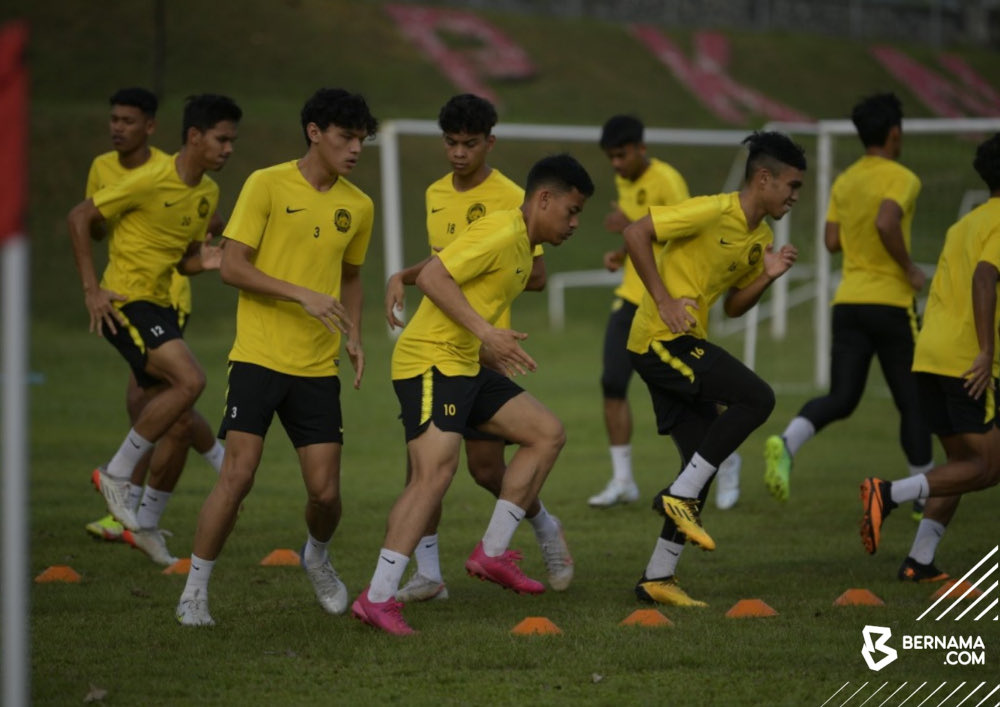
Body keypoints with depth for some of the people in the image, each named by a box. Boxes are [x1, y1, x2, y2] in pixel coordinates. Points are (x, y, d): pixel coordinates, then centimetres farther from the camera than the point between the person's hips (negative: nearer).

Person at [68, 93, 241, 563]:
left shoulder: (208, 193, 9)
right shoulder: (151, 181, -15)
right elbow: (80, 218, -10)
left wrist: (206, 261, -5)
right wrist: (91, 289, -15)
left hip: (161, 307, 8)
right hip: (125, 301, -8)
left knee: (179, 426, 6)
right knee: (190, 380, -26)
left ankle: (145, 523, 21)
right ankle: (117, 473, -13)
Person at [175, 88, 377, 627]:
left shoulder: (358, 207, 10)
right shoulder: (267, 185, -6)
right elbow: (232, 266, -9)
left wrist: (354, 337, 8)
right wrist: (303, 295, -19)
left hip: (318, 369, 4)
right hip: (258, 356, -4)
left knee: (325, 491, -1)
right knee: (238, 474, -14)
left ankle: (316, 557, 33)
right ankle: (194, 591, 0)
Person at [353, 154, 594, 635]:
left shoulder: (524, 247, 16)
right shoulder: (500, 233, -16)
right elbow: (432, 277, -24)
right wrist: (485, 333, -28)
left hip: (467, 363, 10)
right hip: (430, 360, -10)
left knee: (548, 434, 8)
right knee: (435, 472, -21)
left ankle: (491, 553, 9)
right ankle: (377, 598, -22)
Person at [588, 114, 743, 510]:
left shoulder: (666, 181, -16)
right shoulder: (624, 181, 11)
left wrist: (631, 226, -26)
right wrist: (622, 253, 6)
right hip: (633, 296, 7)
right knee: (612, 384, -5)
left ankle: (728, 463, 24)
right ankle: (622, 481, 2)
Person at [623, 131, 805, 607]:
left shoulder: (761, 238, 14)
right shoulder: (713, 212, -14)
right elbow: (636, 233, -17)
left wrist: (768, 277, 2)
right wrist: (663, 299, -20)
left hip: (683, 345, 10)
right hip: (661, 338, -10)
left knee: (703, 465, 6)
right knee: (756, 398, -21)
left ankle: (658, 578, 11)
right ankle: (679, 496, -15)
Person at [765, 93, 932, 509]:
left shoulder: (844, 182, 13)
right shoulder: (901, 179, -9)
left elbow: (833, 241, 11)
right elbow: (886, 223, -26)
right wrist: (909, 268, -15)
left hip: (848, 302, 5)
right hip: (891, 303, -5)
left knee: (841, 399, 0)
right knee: (912, 403, 8)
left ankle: (786, 443, -29)